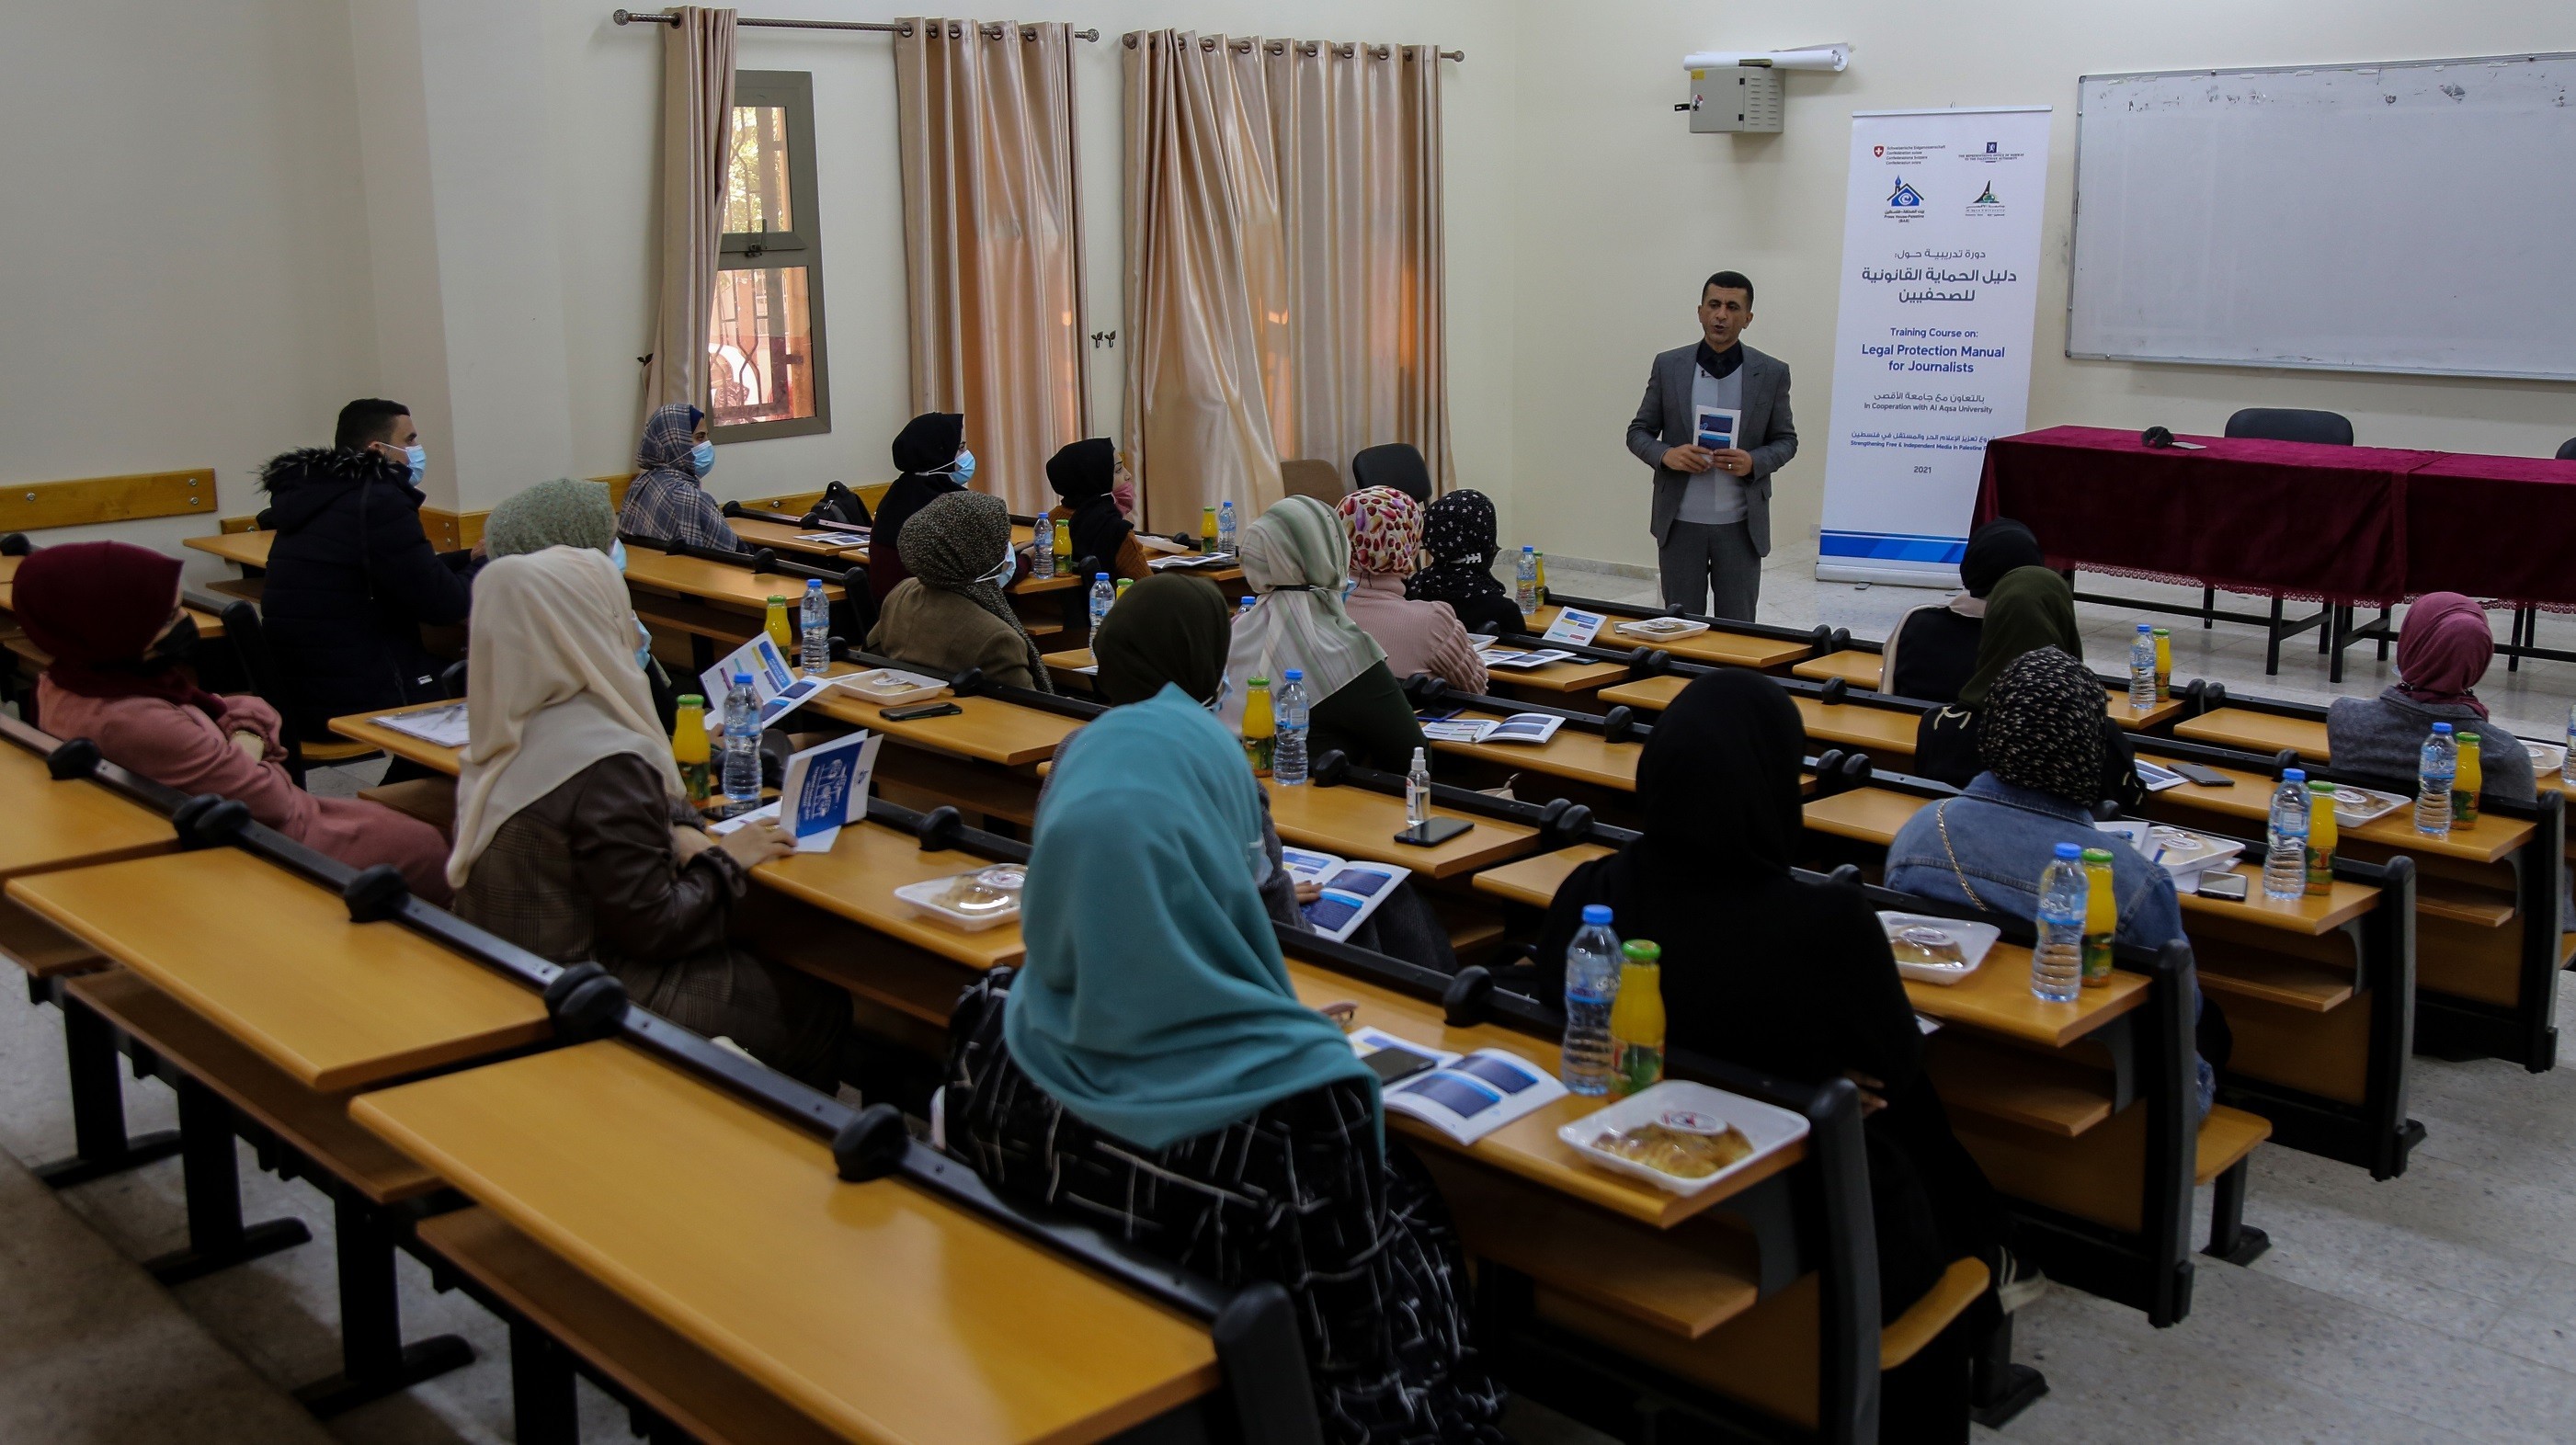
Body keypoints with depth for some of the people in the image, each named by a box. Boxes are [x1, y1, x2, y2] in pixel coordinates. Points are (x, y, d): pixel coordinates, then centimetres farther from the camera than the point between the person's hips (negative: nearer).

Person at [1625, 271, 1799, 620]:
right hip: (1680, 523, 0)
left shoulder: (1771, 373, 1)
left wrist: (1754, 462, -14)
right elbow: (1638, 432, 6)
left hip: (1740, 525, 0)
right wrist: (1665, 454, -15)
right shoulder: (1668, 366, 1)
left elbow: (1786, 440, 8)